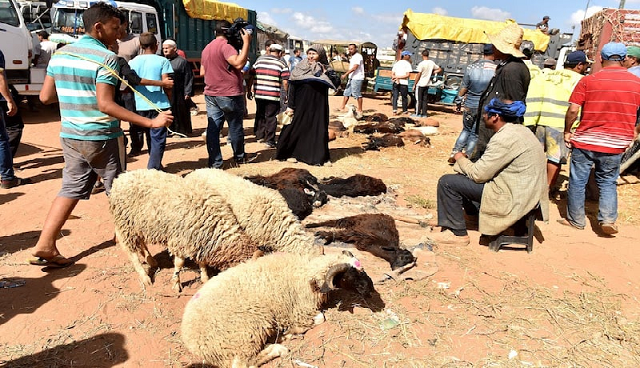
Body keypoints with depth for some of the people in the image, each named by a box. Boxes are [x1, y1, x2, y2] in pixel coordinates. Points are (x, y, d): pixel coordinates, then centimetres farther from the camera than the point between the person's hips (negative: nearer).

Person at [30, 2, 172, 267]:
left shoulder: (60, 54, 8)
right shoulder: (106, 58, -14)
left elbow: (45, 97, 9)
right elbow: (105, 105, -23)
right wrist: (150, 123, -25)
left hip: (69, 136, 7)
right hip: (101, 138, -6)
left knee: (71, 189, 12)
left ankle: (44, 246, 7)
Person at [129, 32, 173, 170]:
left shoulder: (132, 62, 6)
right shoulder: (162, 61, -4)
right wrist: (170, 102, 3)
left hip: (140, 106, 4)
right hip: (159, 105, -4)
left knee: (150, 137, 20)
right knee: (158, 139, 0)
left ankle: (156, 166, 31)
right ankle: (153, 169, -11)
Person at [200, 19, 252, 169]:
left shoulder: (207, 48, 14)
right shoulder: (225, 45, -12)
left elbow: (202, 72, 20)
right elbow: (238, 63, -27)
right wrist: (246, 42, -20)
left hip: (210, 94, 7)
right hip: (229, 95, -7)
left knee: (213, 128, 3)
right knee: (235, 127, 8)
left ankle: (214, 162, 2)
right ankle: (239, 157, 23)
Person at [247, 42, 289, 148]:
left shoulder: (259, 61, 9)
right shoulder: (282, 64, -1)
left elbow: (251, 77, 8)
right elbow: (285, 82, -7)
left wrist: (249, 90, 16)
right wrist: (287, 95, 4)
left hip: (259, 94, 4)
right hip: (273, 95, -4)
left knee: (260, 115, 19)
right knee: (271, 117, 3)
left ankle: (259, 136, 29)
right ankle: (269, 141, 6)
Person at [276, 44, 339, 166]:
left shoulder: (326, 70, 4)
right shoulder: (300, 68, -1)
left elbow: (337, 83, -6)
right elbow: (292, 87, -2)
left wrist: (326, 73, -17)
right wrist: (290, 106, -7)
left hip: (319, 107, 2)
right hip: (301, 105, -1)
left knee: (319, 130, 5)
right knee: (297, 128, 4)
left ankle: (321, 156, 15)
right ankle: (291, 153, 19)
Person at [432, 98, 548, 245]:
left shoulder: (505, 139, -23)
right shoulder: (519, 129, 8)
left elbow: (478, 175, -19)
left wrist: (460, 159, -1)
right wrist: (466, 161, 8)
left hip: (514, 198, -10)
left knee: (447, 182, -10)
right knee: (461, 174, 21)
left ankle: (457, 234, 0)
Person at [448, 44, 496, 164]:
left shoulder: (471, 67, -5)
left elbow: (464, 87, 1)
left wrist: (458, 100, 15)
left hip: (470, 105, 2)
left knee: (466, 130, 20)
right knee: (475, 133, 9)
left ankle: (455, 153, 13)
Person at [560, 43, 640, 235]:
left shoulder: (588, 81, -8)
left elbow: (573, 110, -12)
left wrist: (567, 132, 1)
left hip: (585, 141, -2)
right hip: (616, 145, 2)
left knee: (577, 181, 10)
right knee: (608, 182, 18)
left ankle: (575, 220, 20)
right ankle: (608, 219, 9)